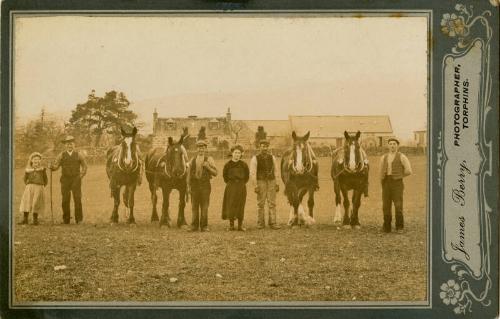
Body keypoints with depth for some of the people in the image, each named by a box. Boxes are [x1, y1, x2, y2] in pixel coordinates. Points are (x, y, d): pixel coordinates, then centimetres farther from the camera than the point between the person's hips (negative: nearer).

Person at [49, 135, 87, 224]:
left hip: (76, 179, -1)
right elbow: (56, 166, 1)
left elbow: (84, 166, 16)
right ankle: (66, 219, 6)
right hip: (65, 180, 1)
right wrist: (51, 166, -21)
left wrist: (81, 176, 5)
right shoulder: (61, 155, 7)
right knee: (65, 200, -1)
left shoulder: (78, 155, 7)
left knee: (77, 199, -7)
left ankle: (79, 219, -2)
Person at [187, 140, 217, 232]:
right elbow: (189, 173, 12)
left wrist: (208, 167, -16)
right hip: (194, 185, 2)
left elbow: (215, 173, 0)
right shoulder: (192, 160, 11)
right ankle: (194, 226, 11)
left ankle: (204, 226, 6)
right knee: (194, 207, 5)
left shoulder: (209, 159, 4)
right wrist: (188, 186, 5)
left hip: (205, 185, -2)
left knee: (204, 207, -1)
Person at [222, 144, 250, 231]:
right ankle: (231, 225, 6)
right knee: (230, 205, -2)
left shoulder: (244, 165, 1)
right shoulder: (228, 165, -1)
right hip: (231, 187, -1)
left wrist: (242, 183, 8)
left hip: (241, 187, 1)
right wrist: (229, 183, 7)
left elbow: (247, 176, 12)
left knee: (240, 206, 2)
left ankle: (240, 225, 8)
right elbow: (225, 175, 11)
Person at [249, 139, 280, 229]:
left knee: (272, 203, -1)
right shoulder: (255, 159, -6)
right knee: (261, 203, 4)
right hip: (261, 182, -3)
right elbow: (252, 173, -8)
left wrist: (277, 184, 7)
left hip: (271, 182, 3)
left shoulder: (272, 158, 5)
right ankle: (260, 223, 12)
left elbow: (275, 171, 10)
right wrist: (255, 186, -14)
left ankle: (272, 223, 1)